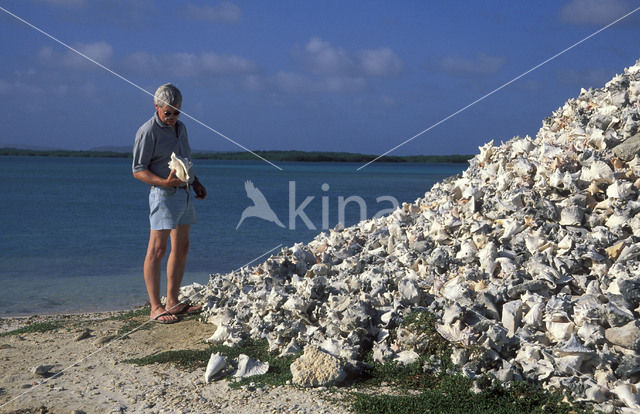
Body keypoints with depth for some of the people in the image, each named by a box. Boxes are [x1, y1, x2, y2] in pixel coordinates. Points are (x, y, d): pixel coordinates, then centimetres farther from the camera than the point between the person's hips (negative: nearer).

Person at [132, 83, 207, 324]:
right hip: (164, 195, -9)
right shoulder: (148, 131, -11)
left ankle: (172, 302, 17)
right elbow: (138, 170, -13)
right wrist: (165, 182, -25)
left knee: (181, 248, 10)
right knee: (157, 250, -7)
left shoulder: (180, 127, 14)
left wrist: (196, 182, 17)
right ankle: (155, 308, -5)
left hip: (185, 193, 9)